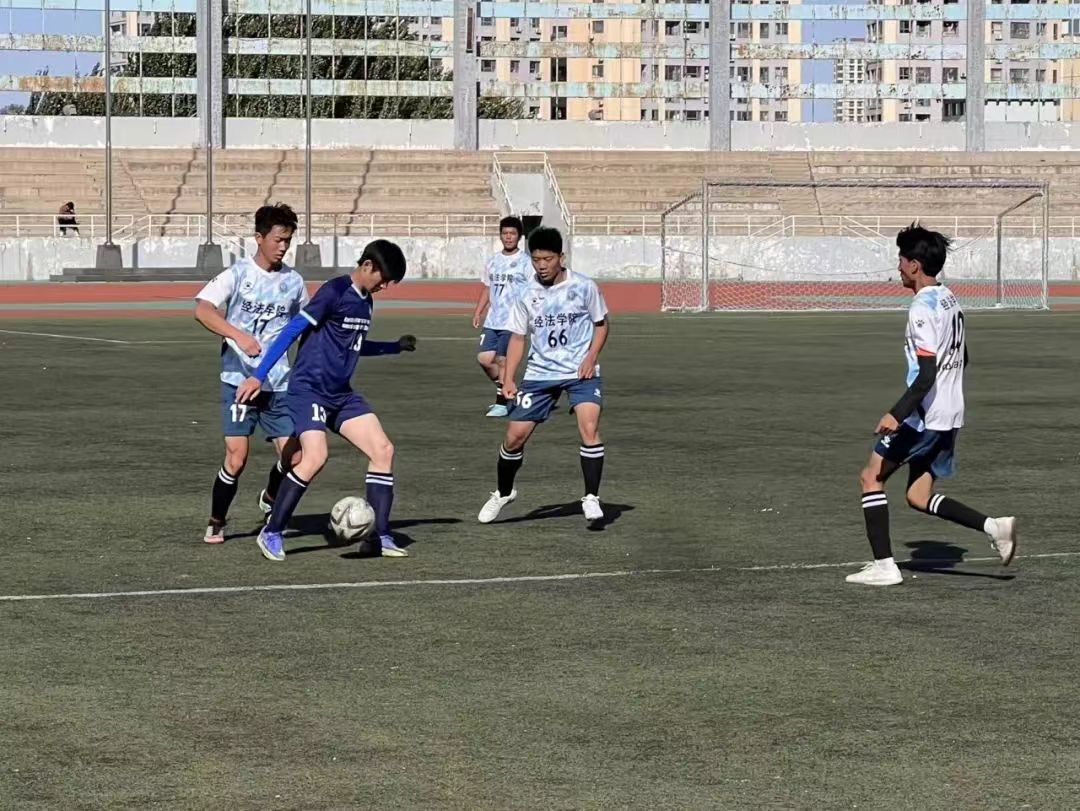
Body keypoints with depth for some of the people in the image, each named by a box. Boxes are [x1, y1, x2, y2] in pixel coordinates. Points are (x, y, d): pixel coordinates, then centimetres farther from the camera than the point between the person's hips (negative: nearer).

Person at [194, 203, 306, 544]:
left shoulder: (293, 281, 6)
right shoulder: (237, 274, -7)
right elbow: (202, 310, -22)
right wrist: (239, 336, -34)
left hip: (278, 384, 4)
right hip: (239, 379, -4)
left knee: (294, 456, -3)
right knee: (237, 458, -10)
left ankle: (270, 498, 29)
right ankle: (216, 523, 11)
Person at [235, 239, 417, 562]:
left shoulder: (364, 301, 13)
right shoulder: (335, 291, -14)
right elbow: (293, 330, -17)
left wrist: (395, 347, 31)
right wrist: (258, 376, -21)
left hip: (341, 395, 9)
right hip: (309, 390, -9)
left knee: (383, 450, -2)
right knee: (315, 456, -25)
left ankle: (379, 537, 4)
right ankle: (271, 533, -12)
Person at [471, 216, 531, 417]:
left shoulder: (525, 263, -5)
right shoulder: (493, 262, 13)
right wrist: (477, 312, 13)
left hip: (512, 322, -6)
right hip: (492, 321, 6)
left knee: (502, 360, -6)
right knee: (484, 358, 2)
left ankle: (502, 403, 6)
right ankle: (504, 392, 23)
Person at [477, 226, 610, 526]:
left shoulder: (584, 287, -7)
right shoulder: (527, 295, -2)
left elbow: (601, 324, 5)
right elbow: (518, 337, 5)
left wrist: (591, 357, -10)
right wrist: (508, 378, -5)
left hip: (580, 371, -2)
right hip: (540, 373, 2)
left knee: (589, 428, -23)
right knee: (515, 435, 1)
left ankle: (591, 499, -13)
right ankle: (503, 493, 26)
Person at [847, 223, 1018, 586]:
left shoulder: (922, 309, -17)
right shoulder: (950, 301, 11)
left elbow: (926, 375, -25)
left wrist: (896, 415, -30)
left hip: (924, 417, -9)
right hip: (950, 416, 9)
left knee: (871, 476, 4)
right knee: (918, 496, 13)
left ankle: (883, 565, 1)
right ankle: (993, 526, -2)